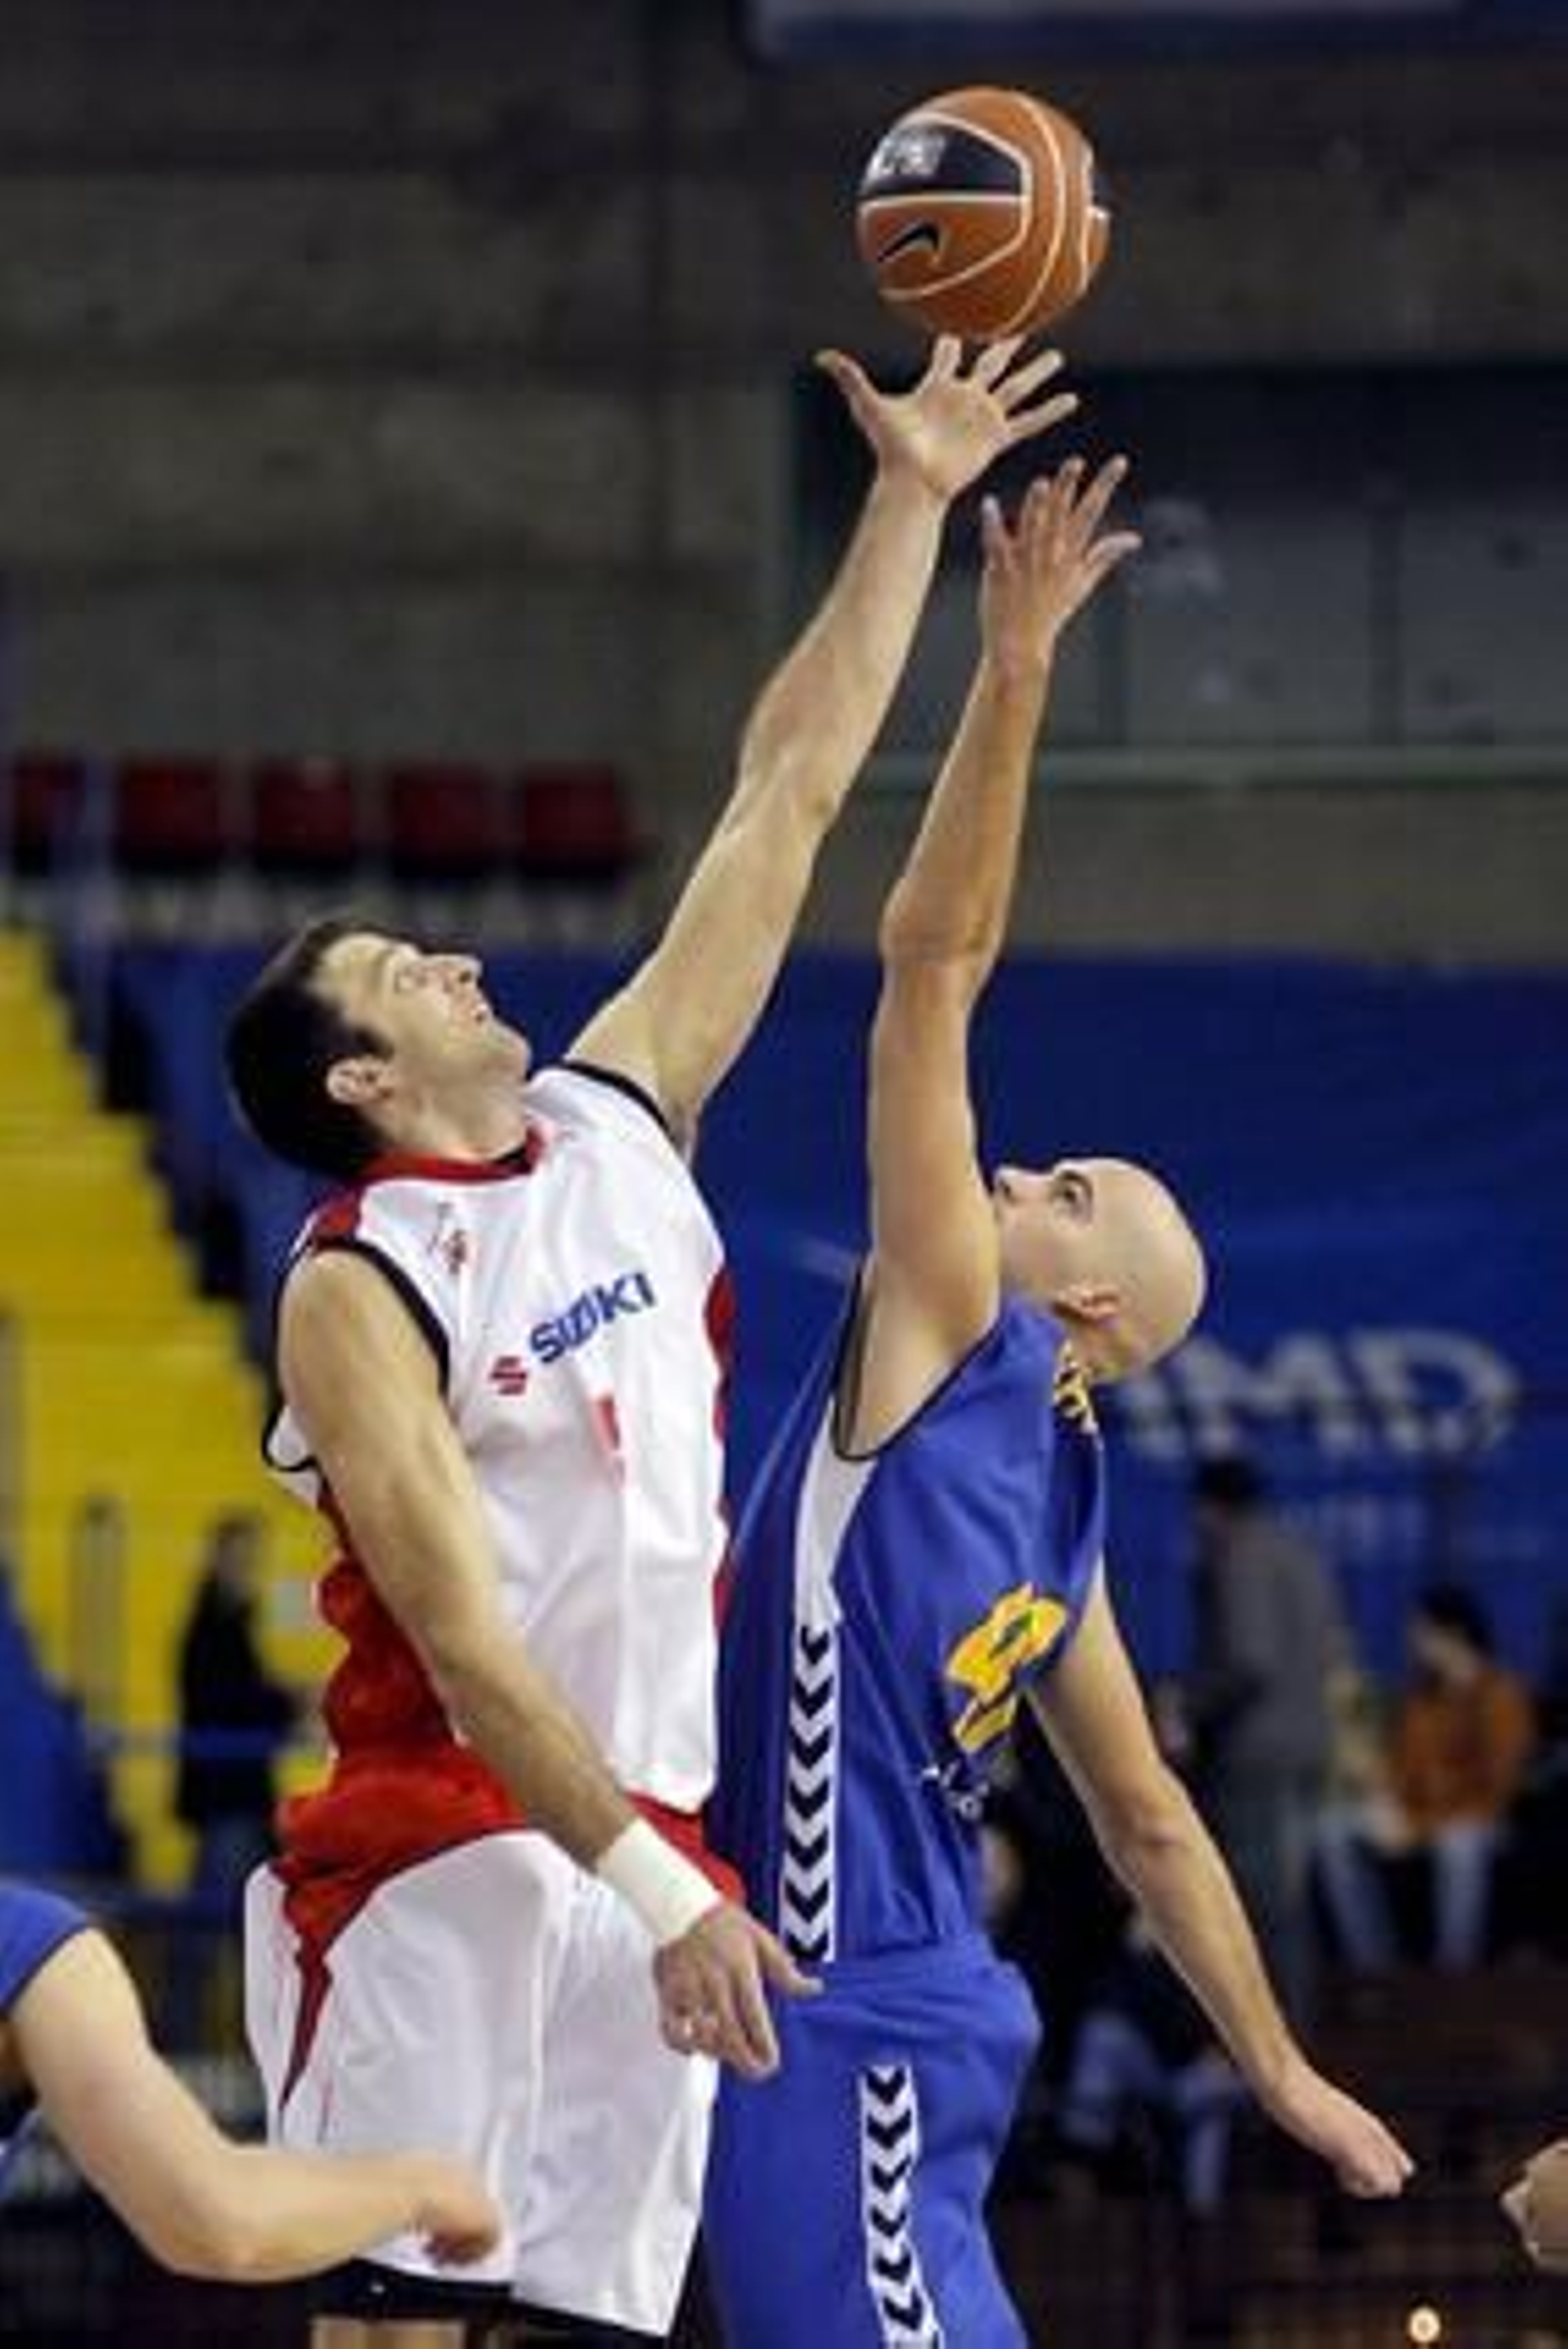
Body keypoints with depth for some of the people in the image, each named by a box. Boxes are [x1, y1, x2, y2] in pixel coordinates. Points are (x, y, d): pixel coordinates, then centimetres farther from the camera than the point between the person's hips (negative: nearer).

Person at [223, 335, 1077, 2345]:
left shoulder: (618, 1122, 10)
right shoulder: (355, 1294, -9)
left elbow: (786, 801, 12)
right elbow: (464, 1643, -18)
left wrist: (910, 501, 10)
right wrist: (655, 1887, -26)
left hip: (653, 1837, 6)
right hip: (440, 1841, -6)